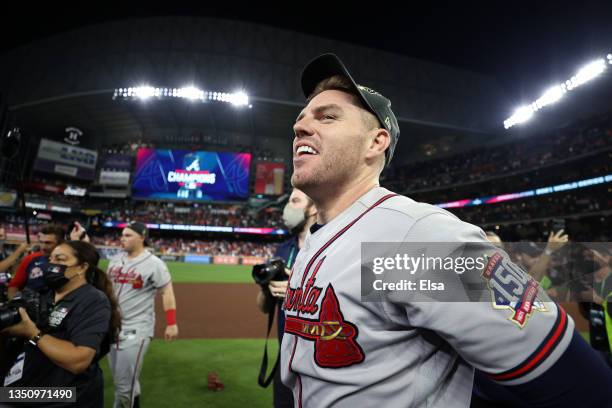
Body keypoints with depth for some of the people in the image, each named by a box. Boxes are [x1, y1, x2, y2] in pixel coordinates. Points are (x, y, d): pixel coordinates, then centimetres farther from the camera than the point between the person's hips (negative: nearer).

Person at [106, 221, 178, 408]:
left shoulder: (154, 263, -15)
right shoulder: (116, 259, 5)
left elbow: (167, 292, -13)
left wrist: (172, 323, -17)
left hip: (136, 329, -7)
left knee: (125, 383, -1)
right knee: (119, 379, 22)